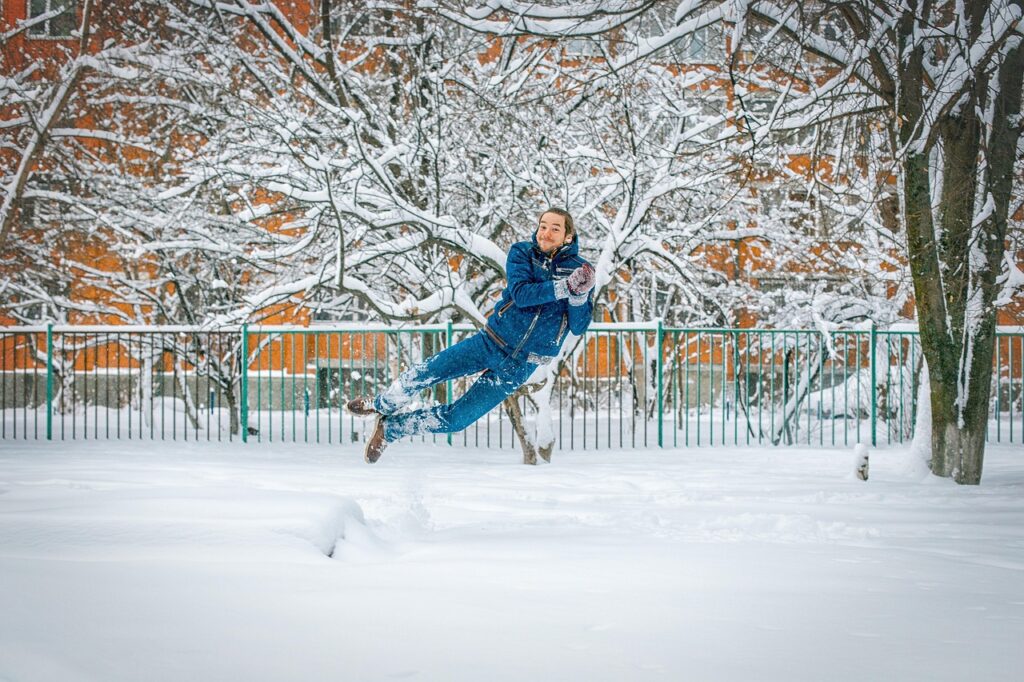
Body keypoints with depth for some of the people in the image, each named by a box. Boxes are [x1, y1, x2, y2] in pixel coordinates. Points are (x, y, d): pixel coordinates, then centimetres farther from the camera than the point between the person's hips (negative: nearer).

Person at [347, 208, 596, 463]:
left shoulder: (580, 269, -6)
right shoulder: (522, 252, -4)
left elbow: (578, 327, -11)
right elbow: (520, 293, -22)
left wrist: (580, 296, -31)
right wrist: (564, 287, -34)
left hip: (519, 366, -1)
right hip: (489, 343, 1)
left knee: (455, 419, -1)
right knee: (421, 374, -11)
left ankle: (390, 428, 22)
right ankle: (382, 405, 21)